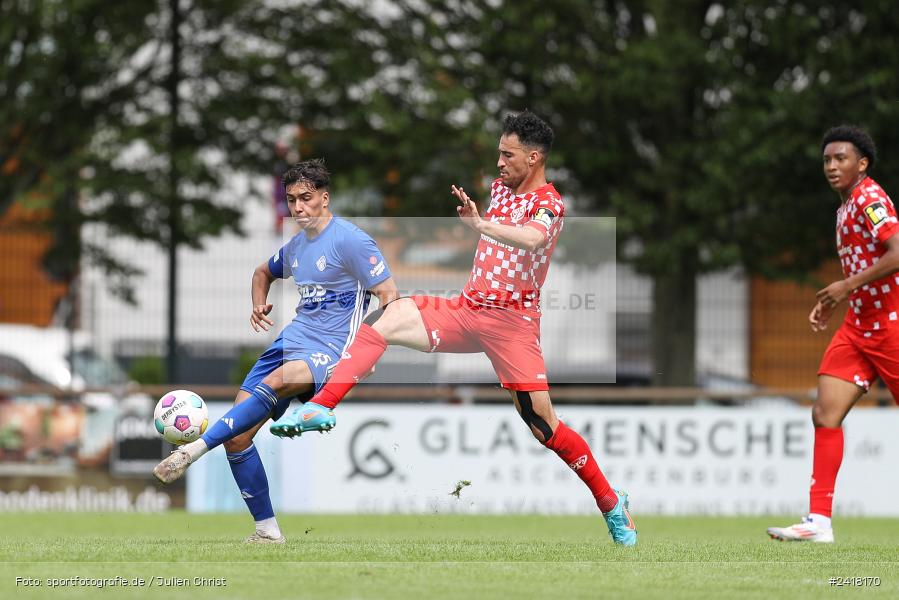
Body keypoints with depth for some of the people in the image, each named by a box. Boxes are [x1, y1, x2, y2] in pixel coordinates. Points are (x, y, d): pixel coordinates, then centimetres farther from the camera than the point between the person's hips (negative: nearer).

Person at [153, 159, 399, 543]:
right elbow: (264, 272, 37)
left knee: (275, 382, -39)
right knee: (237, 435, -4)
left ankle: (193, 450, -41)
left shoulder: (349, 240, -8)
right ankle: (267, 532, 4)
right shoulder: (296, 245, 16)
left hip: (331, 353, -8)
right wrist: (259, 305, 16)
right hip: (293, 339, 8)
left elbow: (388, 295, -12)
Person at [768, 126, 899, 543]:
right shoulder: (846, 206, 16)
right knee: (825, 413, -4)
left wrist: (847, 287, -21)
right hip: (858, 325, 9)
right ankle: (819, 520, -7)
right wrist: (830, 303, 14)